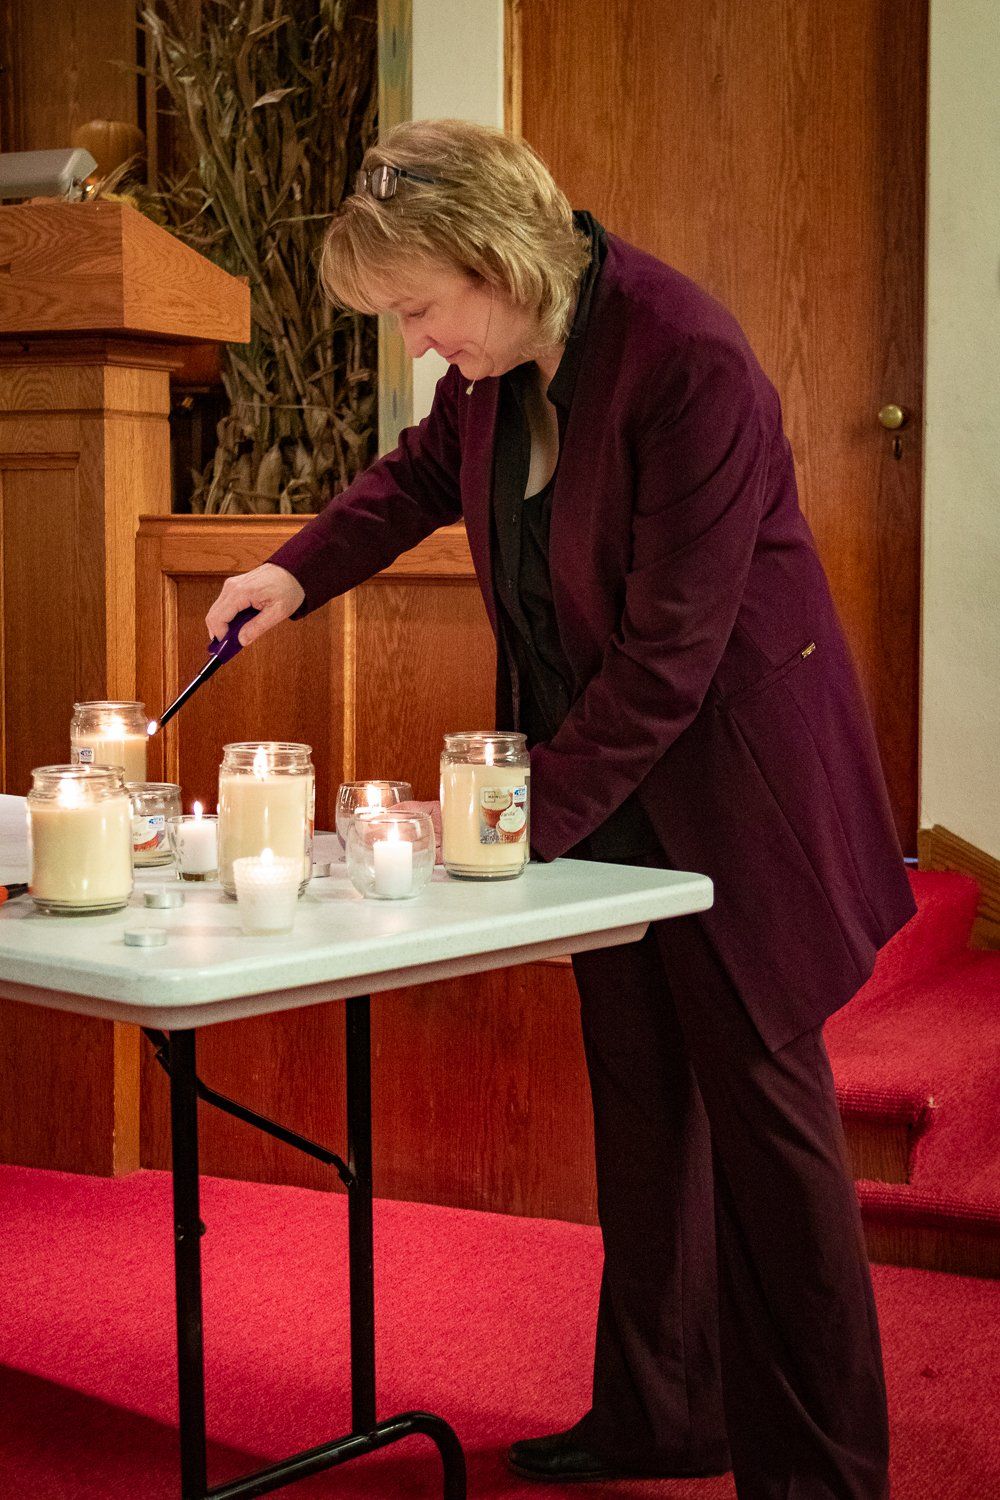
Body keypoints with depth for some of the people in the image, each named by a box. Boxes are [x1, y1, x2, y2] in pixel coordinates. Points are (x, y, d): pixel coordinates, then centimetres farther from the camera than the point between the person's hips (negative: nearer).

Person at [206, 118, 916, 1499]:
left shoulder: (689, 365, -26)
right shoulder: (496, 359, -3)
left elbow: (670, 652, -26)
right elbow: (428, 470, 20)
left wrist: (527, 815, -24)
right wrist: (303, 569, 3)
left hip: (725, 785, -8)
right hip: (597, 785, 8)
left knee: (761, 1103, 1)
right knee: (638, 1098, 16)